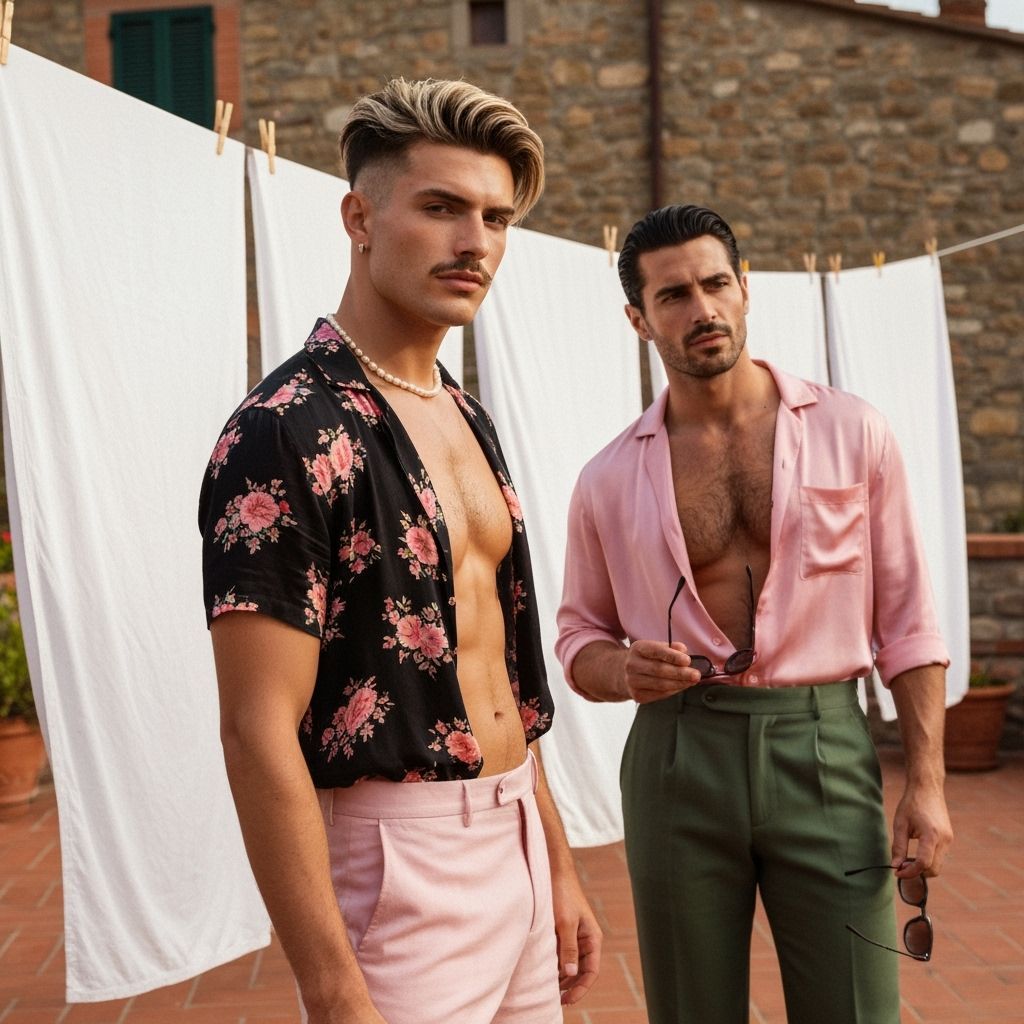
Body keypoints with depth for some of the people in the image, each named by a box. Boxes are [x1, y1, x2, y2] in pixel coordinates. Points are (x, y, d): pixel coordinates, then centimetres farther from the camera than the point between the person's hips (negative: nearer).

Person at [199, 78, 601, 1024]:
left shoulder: (468, 418, 9)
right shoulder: (287, 432, -16)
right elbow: (260, 734, -20)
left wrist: (558, 863, 14)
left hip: (517, 848, 8)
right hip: (395, 873, -8)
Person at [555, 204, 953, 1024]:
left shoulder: (852, 432, 0)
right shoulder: (610, 478, 3)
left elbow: (906, 623, 3)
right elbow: (580, 637, 12)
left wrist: (927, 782, -3)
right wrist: (621, 671, -11)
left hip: (825, 749, -1)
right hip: (678, 759, 1)